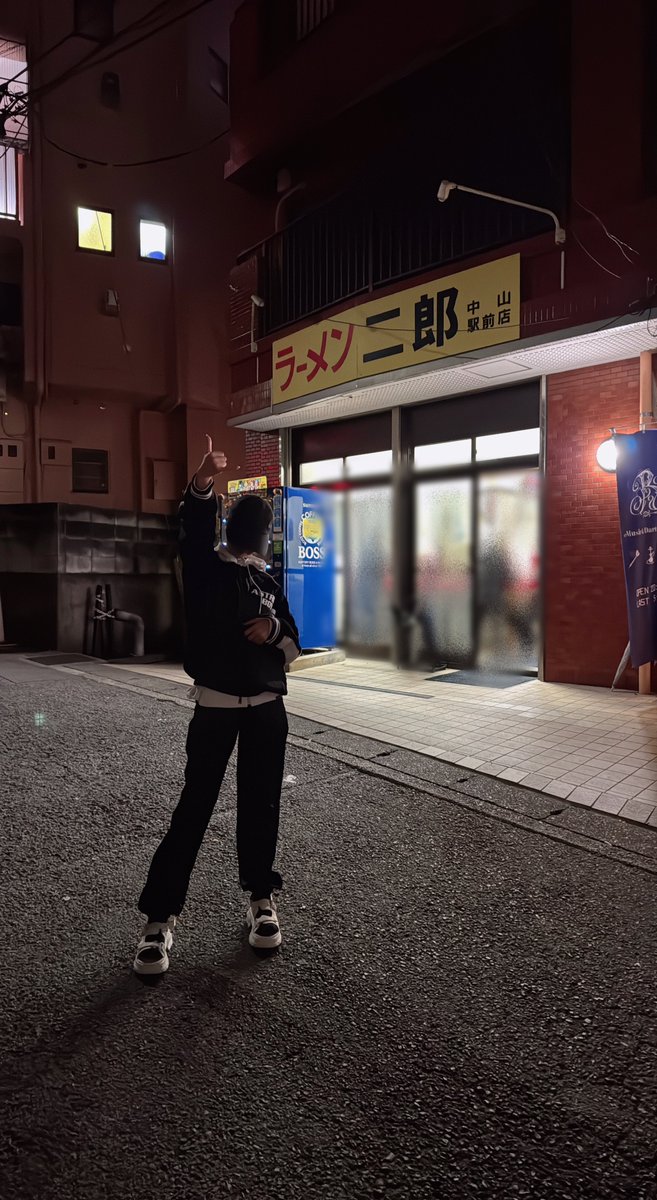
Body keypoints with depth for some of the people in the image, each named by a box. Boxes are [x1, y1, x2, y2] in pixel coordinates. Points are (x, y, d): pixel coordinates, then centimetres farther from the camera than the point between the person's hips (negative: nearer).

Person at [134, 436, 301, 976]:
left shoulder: (268, 583, 10)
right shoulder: (205, 568, -3)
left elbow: (292, 647, 12)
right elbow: (195, 533, -26)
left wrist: (275, 631, -11)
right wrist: (201, 487, -44)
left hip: (266, 709, 4)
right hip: (216, 707, -4)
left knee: (260, 805, 10)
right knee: (195, 807, -1)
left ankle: (261, 899, 26)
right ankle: (160, 917, 9)